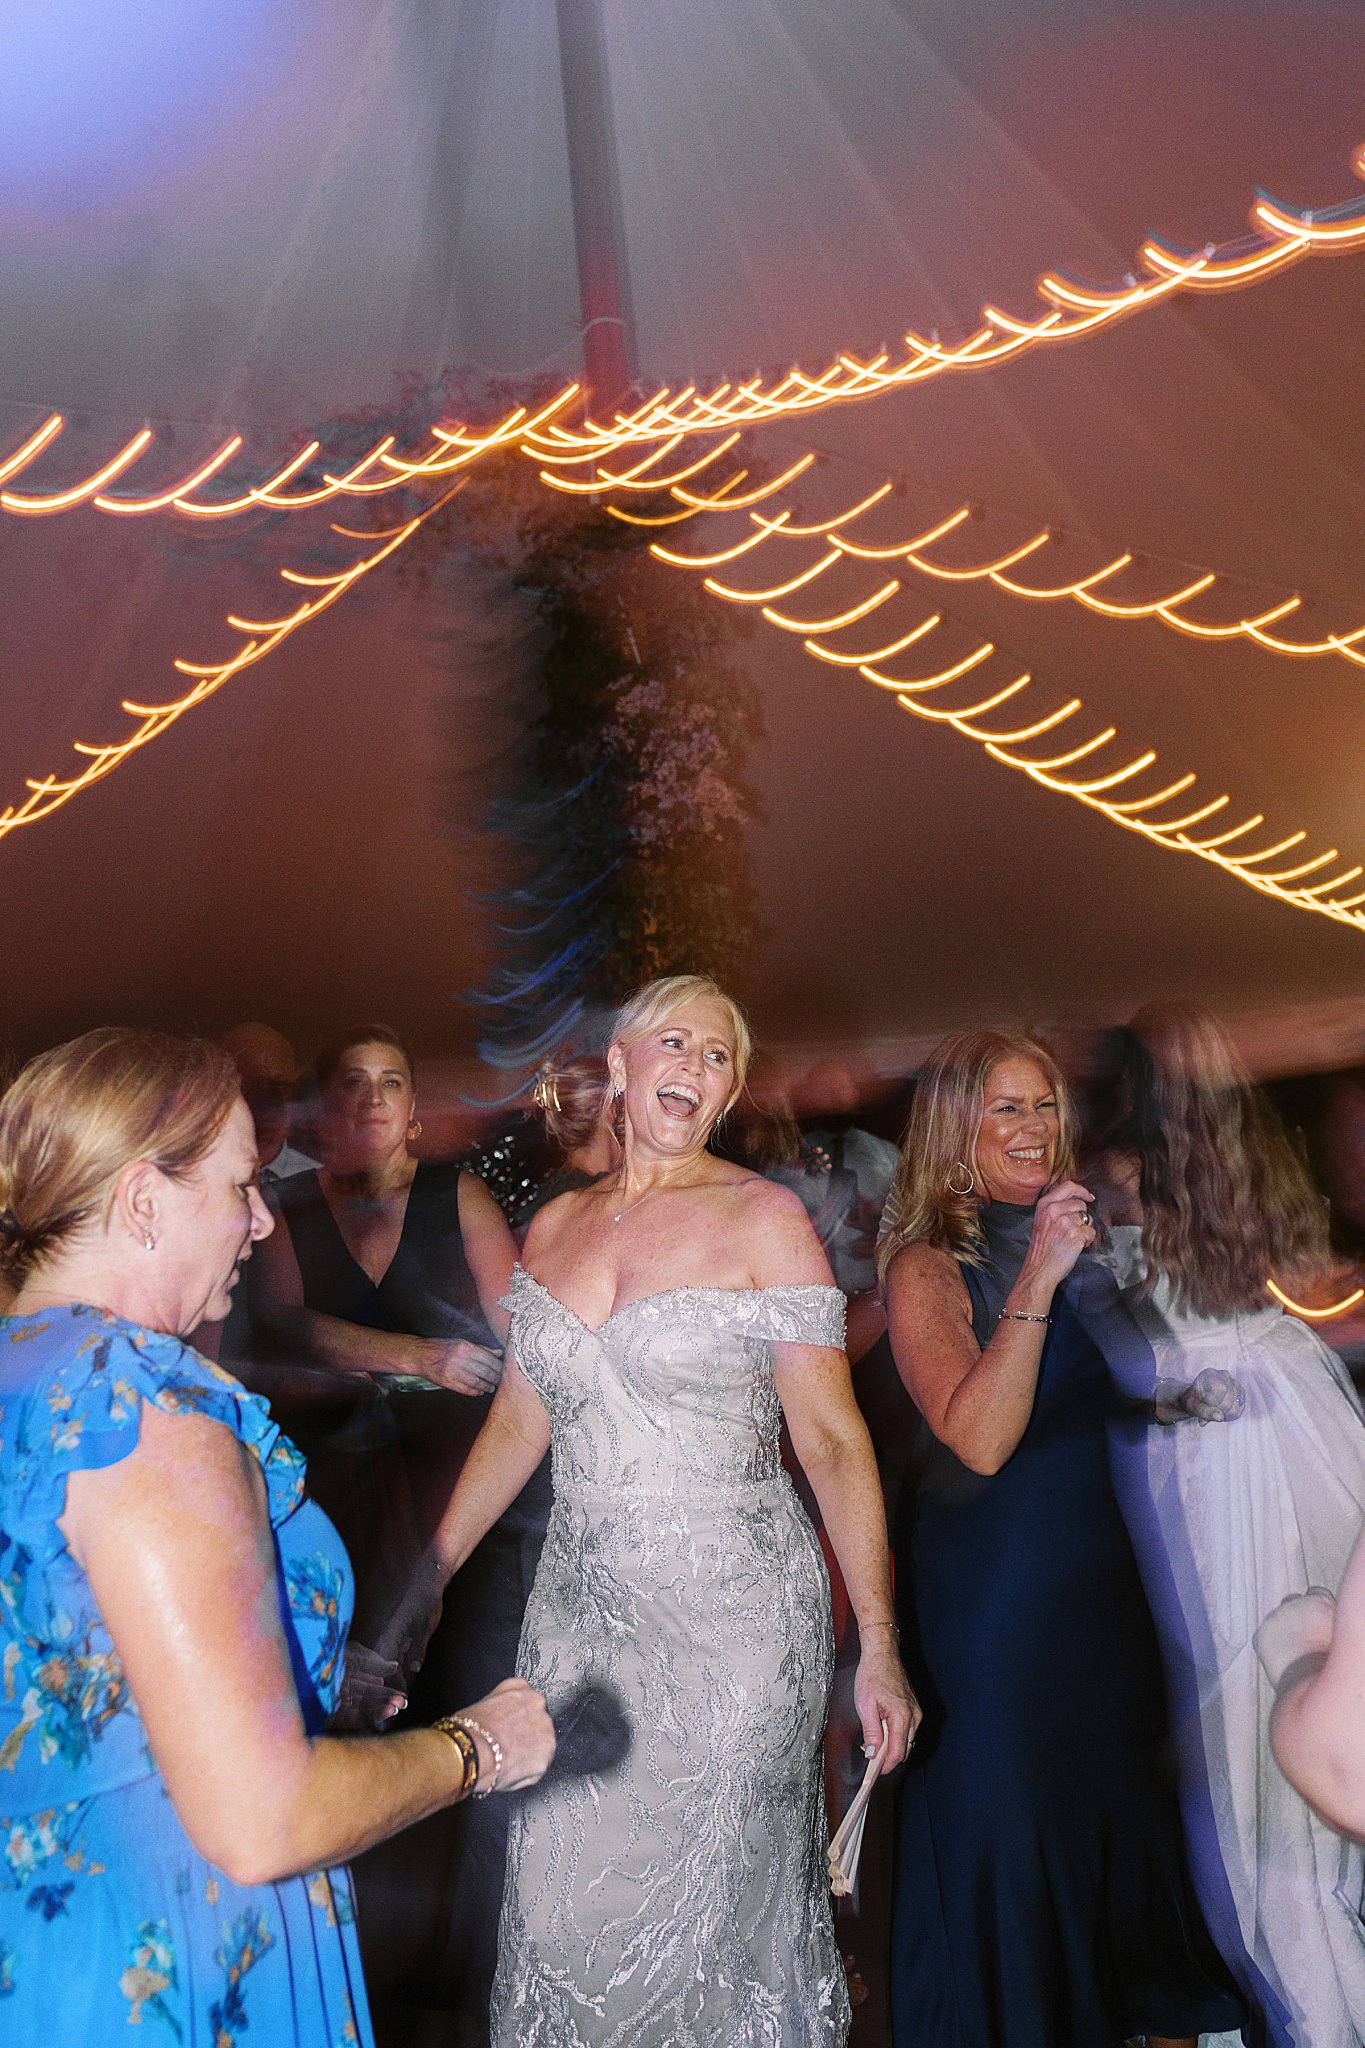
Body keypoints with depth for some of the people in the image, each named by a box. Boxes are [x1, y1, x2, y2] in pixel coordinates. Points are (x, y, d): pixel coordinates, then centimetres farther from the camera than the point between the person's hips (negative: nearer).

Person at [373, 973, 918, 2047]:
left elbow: (834, 1439, -10)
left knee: (711, 1907, 9)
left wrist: (880, 1646, -14)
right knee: (569, 1901, 14)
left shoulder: (765, 1220, -9)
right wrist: (430, 1578, 10)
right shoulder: (555, 1225, 5)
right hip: (582, 1610, 4)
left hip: (731, 1617, -4)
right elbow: (518, 1423, 11)